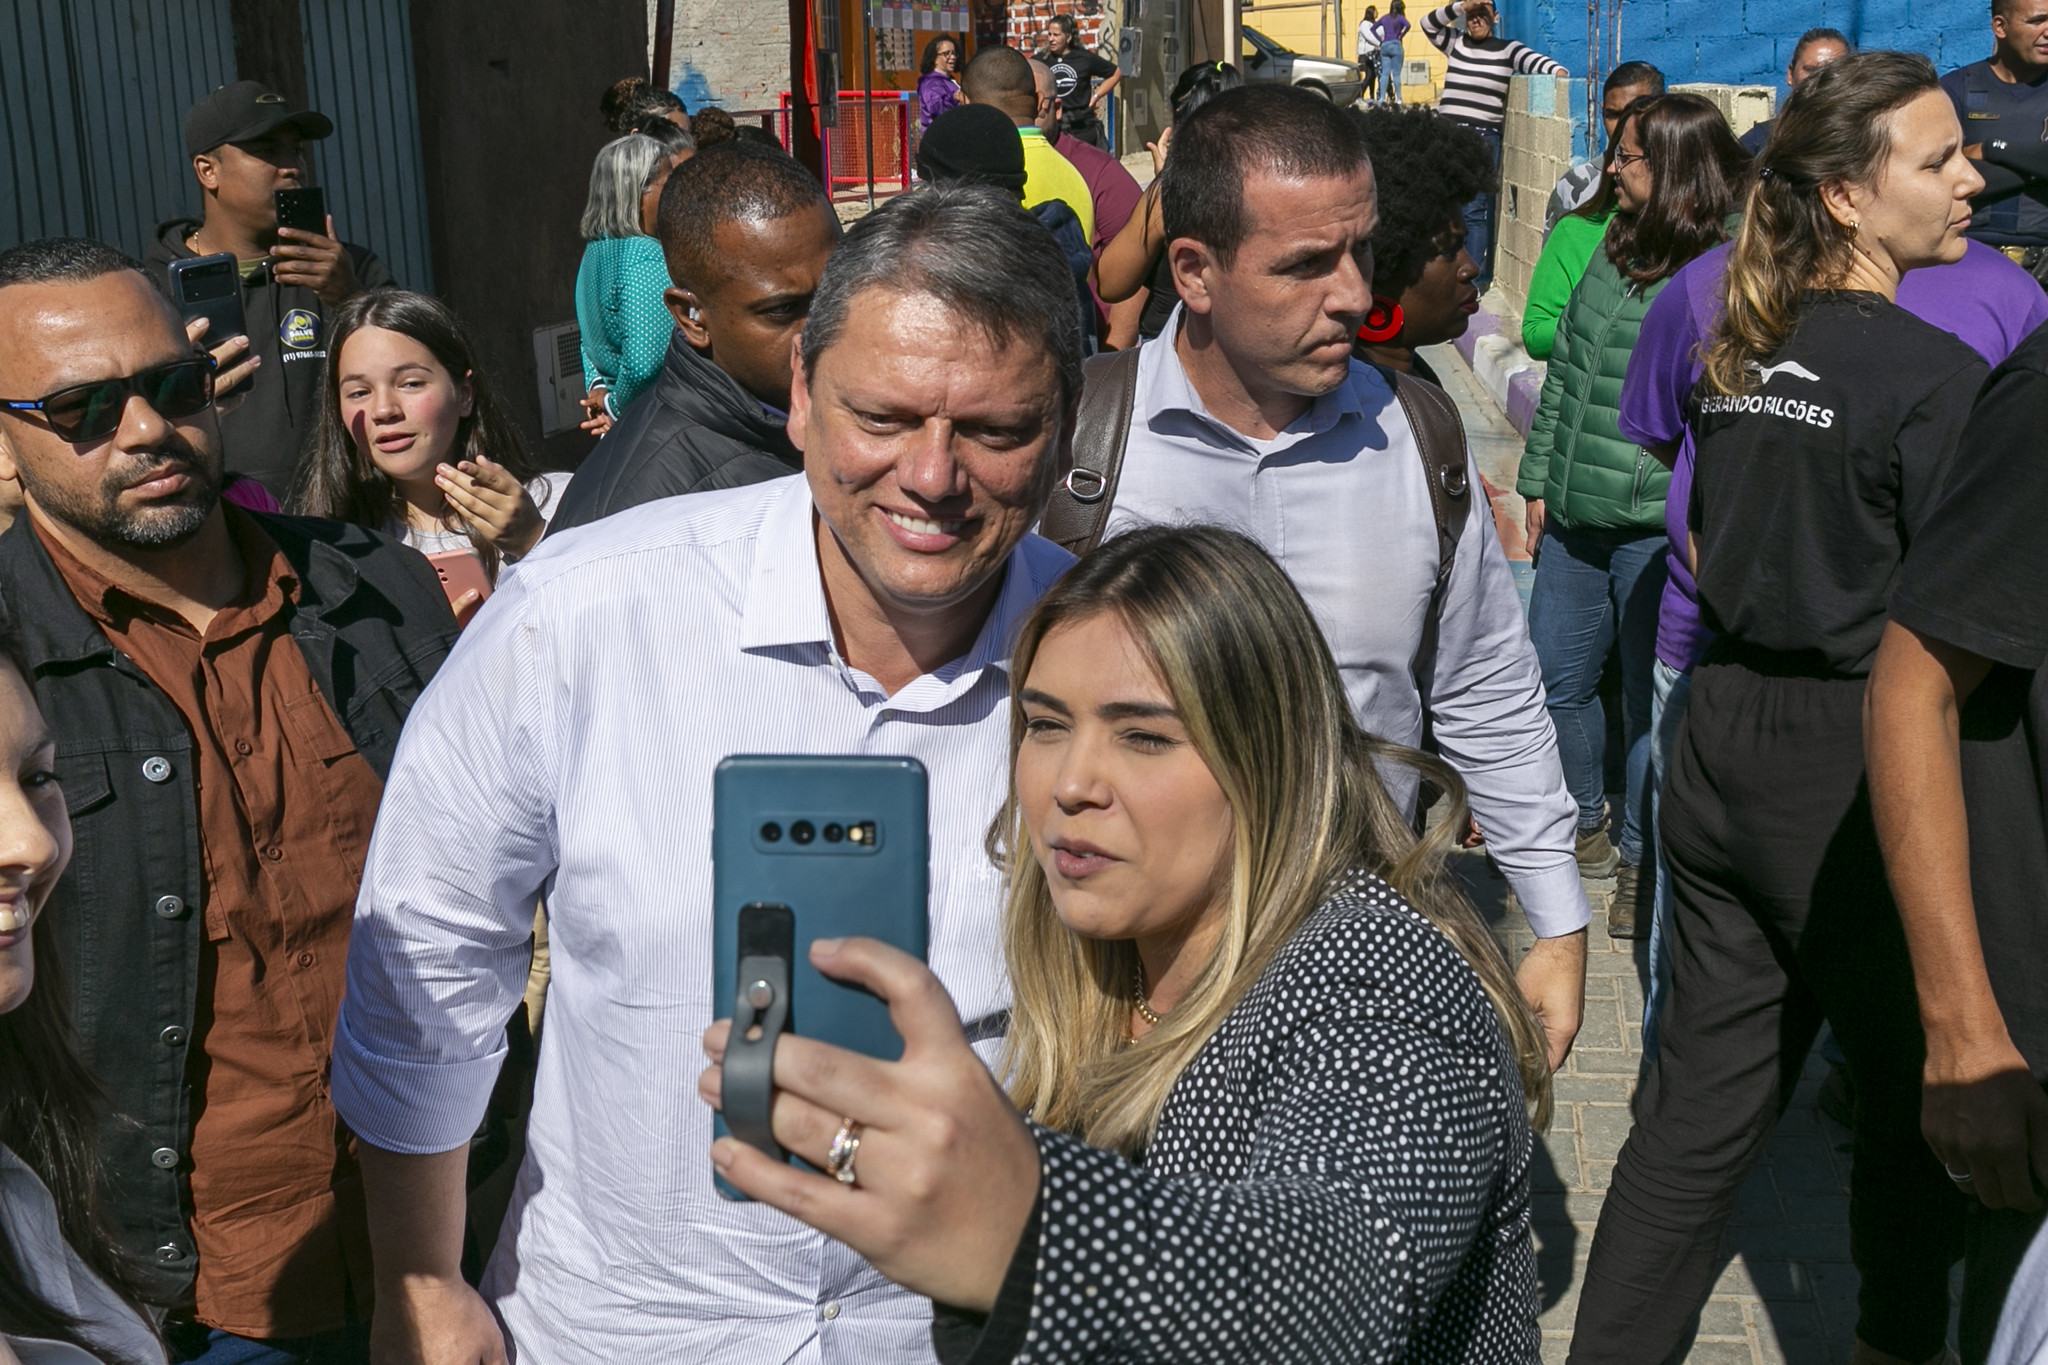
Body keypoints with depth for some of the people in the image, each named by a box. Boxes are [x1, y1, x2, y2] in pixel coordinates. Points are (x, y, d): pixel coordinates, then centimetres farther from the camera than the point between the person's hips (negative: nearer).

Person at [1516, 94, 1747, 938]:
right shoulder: (1614, 250, 11)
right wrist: (1538, 480, 16)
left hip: (1660, 527, -7)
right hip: (1575, 518, 7)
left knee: (1652, 700, 6)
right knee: (1556, 678, 15)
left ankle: (1642, 861, 24)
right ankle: (1579, 828, 37)